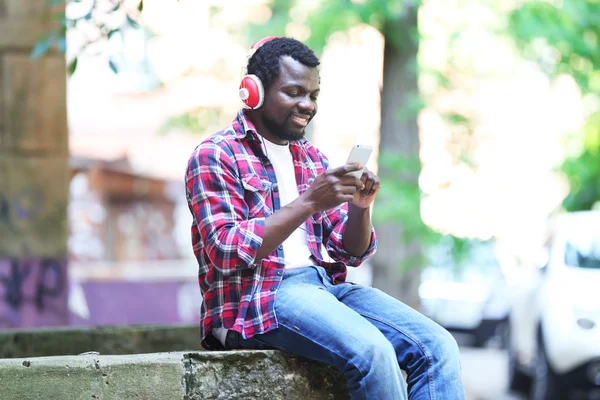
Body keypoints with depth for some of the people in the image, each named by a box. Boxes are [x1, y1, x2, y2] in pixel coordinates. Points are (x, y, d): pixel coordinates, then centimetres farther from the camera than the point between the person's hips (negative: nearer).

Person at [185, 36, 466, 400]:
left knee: (438, 347, -14)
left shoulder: (312, 158, 20)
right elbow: (229, 253, -14)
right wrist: (309, 202, -19)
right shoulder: (214, 156, -1)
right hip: (257, 298, -7)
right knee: (371, 350, -32)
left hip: (324, 285, 7)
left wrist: (360, 206, -5)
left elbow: (350, 253, 17)